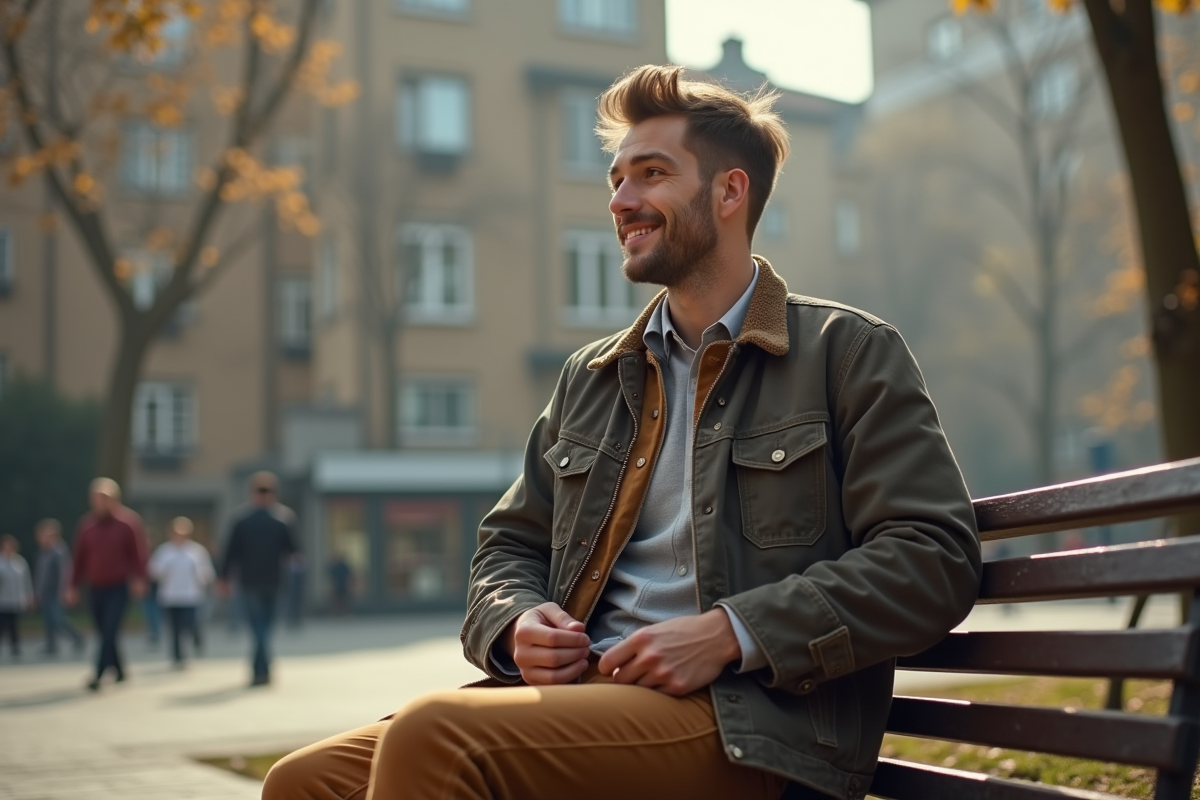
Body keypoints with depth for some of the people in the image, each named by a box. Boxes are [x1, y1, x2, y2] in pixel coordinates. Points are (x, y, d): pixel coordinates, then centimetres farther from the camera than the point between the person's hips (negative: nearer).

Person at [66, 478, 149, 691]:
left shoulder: (128, 522, -6)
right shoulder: (87, 524, 4)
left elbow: (138, 553, -6)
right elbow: (80, 558, 9)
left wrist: (139, 579, -14)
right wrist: (73, 586, 7)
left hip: (119, 588, -4)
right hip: (95, 588, 4)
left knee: (109, 632, -13)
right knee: (106, 633, 11)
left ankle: (98, 676, -17)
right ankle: (119, 671, 27)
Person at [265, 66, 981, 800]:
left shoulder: (849, 353, 4)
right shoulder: (590, 378, 21)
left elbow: (935, 561, -6)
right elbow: (510, 546, 24)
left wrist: (730, 634, -15)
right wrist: (518, 626, -1)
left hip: (747, 725, -5)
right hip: (581, 696, 5)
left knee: (434, 737, -28)